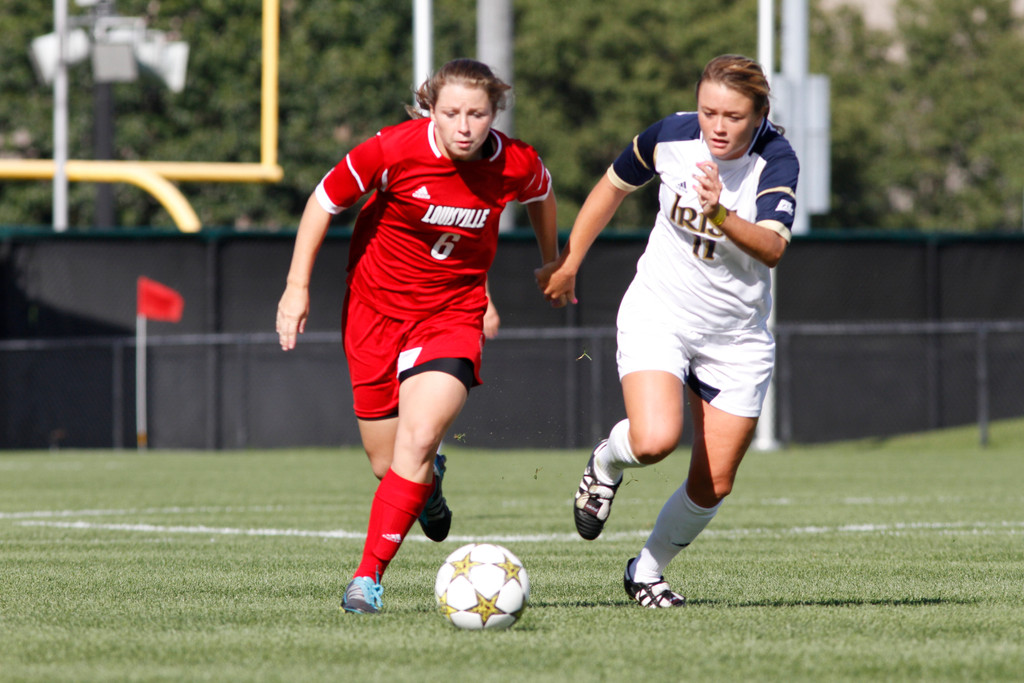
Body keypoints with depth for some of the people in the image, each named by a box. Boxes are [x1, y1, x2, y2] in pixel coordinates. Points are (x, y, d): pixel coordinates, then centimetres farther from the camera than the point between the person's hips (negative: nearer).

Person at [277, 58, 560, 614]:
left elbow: (541, 195, 14)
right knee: (386, 463, 5)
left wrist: (552, 266, 28)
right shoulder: (395, 150, -19)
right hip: (376, 309, 0)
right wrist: (297, 286, -7)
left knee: (418, 442, -22)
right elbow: (325, 200, -4)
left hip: (453, 313, 0)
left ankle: (368, 576, -16)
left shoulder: (517, 164, -13)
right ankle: (428, 485, 43)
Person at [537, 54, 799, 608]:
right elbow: (613, 187, 8)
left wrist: (722, 215, -49)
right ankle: (607, 463, 8)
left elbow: (772, 249, -32)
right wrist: (568, 263, 12)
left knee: (712, 486, 3)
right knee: (655, 440, -27)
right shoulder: (670, 137, -12)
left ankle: (647, 571, 29)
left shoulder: (776, 161, -17)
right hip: (659, 314, -1)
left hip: (737, 337, 1)